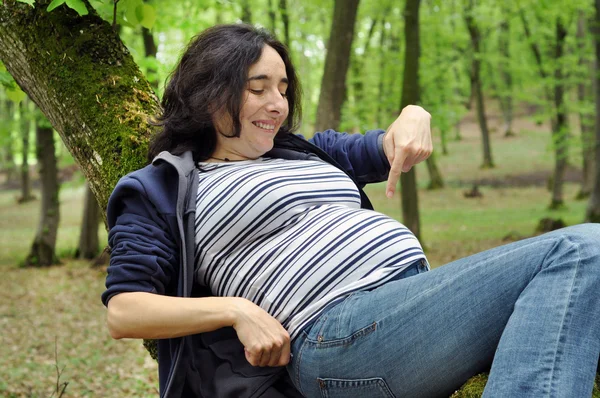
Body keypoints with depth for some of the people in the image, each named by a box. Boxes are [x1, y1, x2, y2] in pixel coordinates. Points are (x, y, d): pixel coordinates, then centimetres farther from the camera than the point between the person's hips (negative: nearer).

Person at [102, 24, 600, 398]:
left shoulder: (304, 152, 30)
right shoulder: (162, 189, 11)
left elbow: (386, 150, 35)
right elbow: (123, 312, 3)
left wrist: (414, 117, 9)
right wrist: (236, 310, -13)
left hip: (422, 292, 8)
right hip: (338, 333, -8)